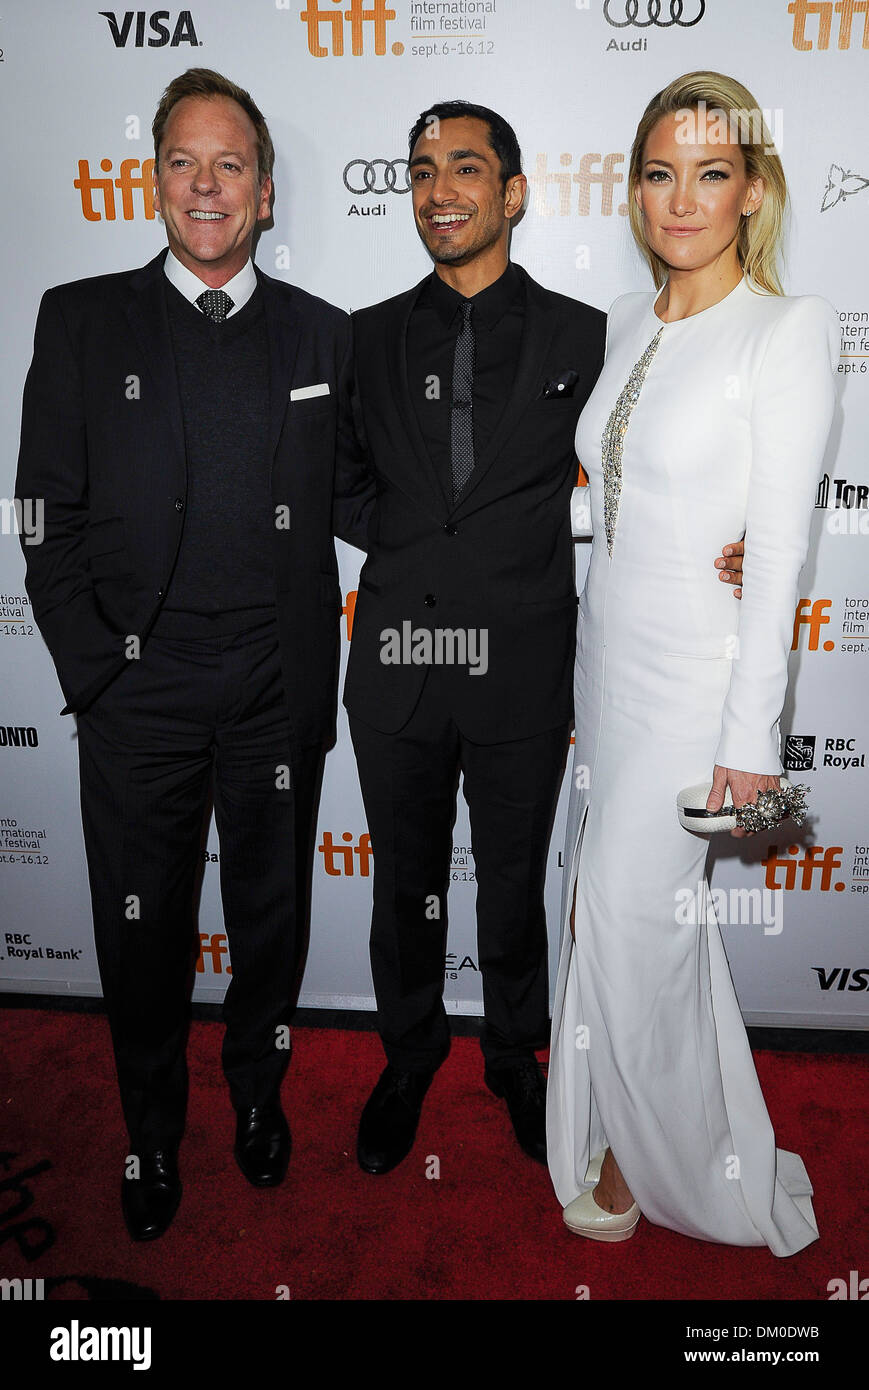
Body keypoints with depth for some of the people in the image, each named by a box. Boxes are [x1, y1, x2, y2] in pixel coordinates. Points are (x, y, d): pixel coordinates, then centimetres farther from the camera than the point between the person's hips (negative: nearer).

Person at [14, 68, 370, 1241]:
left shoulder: (321, 334, 6)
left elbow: (347, 499, 11)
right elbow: (49, 514, -1)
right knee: (142, 927, 12)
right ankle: (152, 1133, 37)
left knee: (271, 914, 17)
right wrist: (92, 667, -7)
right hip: (138, 692, -1)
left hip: (279, 692, 1)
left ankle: (258, 1096, 43)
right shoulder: (82, 321, 2)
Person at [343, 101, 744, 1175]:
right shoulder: (368, 338, 7)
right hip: (396, 663, 2)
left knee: (514, 881, 15)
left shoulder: (580, 339, 2)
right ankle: (409, 1054, 40)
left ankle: (515, 1054, 40)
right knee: (405, 882, 16)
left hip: (521, 670, -1)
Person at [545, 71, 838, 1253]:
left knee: (630, 915, 2)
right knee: (636, 908, 17)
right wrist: (584, 663, 12)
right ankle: (636, 1128, 40)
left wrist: (750, 736, -15)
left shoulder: (789, 331, -12)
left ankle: (640, 1159, 28)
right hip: (608, 657, 7)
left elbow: (780, 551, -15)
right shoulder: (629, 319, 8)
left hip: (698, 673, -6)